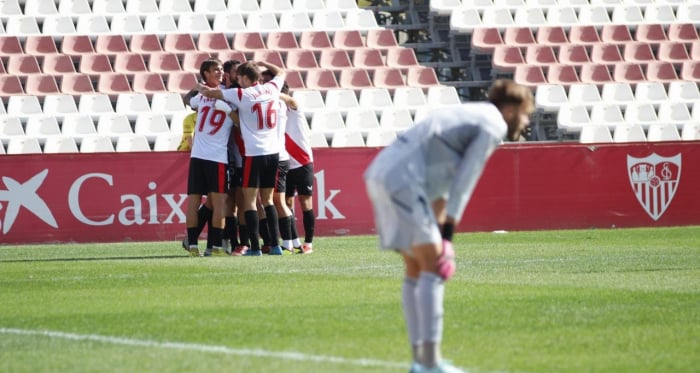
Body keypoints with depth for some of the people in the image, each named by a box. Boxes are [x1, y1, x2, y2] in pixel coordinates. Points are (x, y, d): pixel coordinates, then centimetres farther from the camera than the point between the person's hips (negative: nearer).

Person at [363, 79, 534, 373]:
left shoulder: (471, 118, 27)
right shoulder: (493, 126, -2)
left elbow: (445, 182, 25)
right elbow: (465, 181, -8)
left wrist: (440, 225, 19)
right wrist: (447, 232, -7)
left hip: (381, 174, 10)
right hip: (403, 181, -10)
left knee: (416, 269, 13)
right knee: (433, 266, -9)